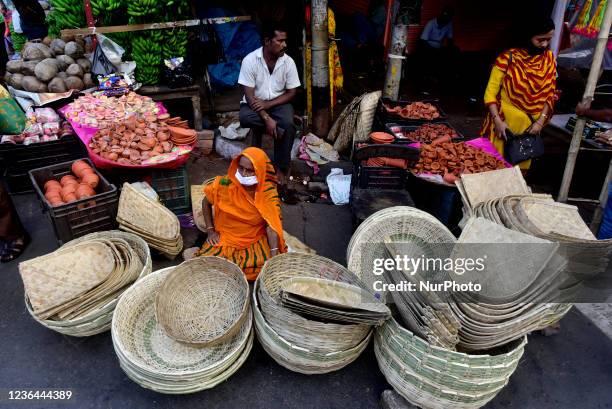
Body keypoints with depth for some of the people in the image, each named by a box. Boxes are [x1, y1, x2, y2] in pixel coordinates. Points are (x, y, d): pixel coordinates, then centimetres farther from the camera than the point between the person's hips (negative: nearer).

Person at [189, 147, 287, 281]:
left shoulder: (268, 192, -17)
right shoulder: (225, 184, -14)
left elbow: (271, 226, -18)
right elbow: (206, 202, 5)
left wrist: (274, 256, -28)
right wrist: (210, 230, -1)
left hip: (256, 240, 0)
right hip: (225, 237, 0)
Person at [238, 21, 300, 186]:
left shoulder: (288, 62, -8)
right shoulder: (250, 60, -15)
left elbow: (291, 93, -4)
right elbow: (249, 95, -17)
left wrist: (268, 104, -19)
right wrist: (266, 118, -29)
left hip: (279, 103, 1)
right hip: (255, 104, -1)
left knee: (288, 125, -30)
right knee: (244, 117, -35)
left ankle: (281, 168, -16)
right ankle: (280, 131, -17)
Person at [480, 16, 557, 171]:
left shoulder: (549, 58, 3)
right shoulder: (508, 58, -12)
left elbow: (550, 94, 6)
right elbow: (490, 93, -12)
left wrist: (540, 121, -5)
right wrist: (497, 121, -20)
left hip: (529, 127, 4)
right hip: (504, 124, -4)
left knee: (520, 170, 14)